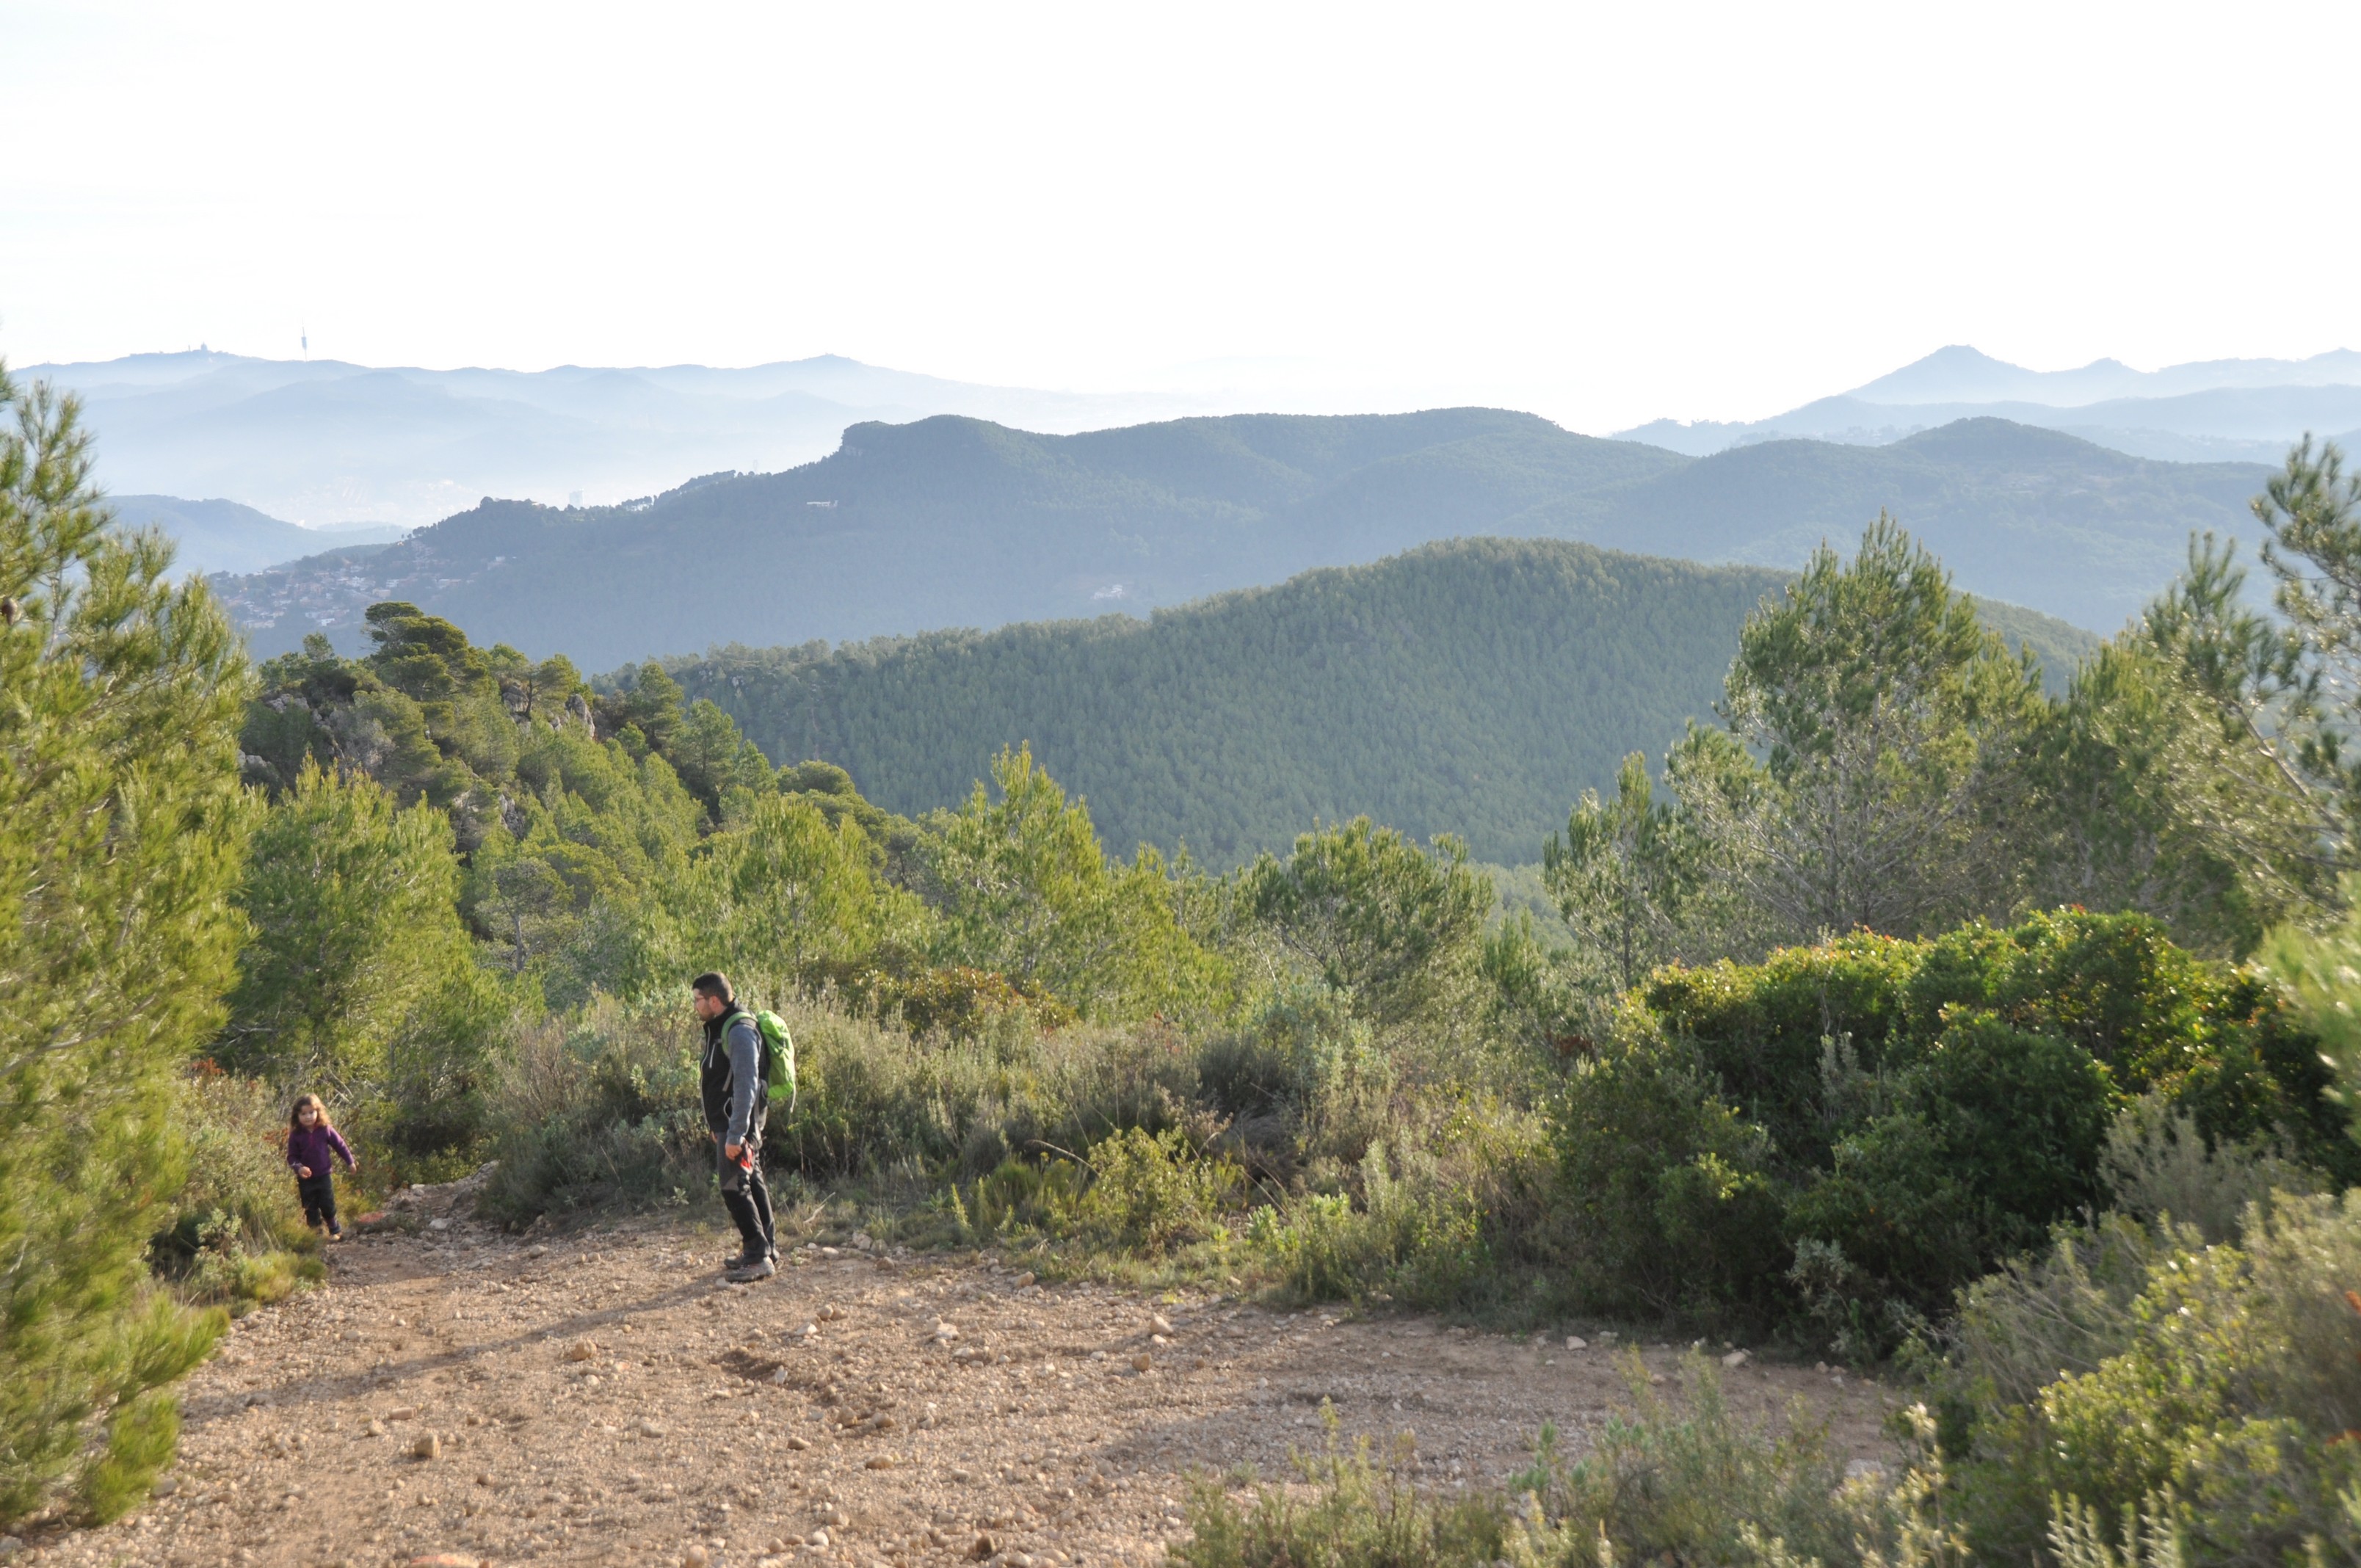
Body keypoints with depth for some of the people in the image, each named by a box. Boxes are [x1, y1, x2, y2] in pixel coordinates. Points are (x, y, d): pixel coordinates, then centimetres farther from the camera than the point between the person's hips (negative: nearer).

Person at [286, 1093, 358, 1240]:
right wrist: (299, 1168, -23)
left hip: (324, 1176, -1)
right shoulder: (295, 1135, -8)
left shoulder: (326, 1130, -7)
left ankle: (335, 1231, 21)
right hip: (306, 1179, 1)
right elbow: (292, 1157, -4)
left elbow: (340, 1145, 4)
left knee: (328, 1206, 3)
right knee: (310, 1209, 6)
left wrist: (350, 1162, 11)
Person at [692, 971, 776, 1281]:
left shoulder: (740, 1031, -19)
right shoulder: (720, 1028, 13)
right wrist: (719, 1128, 20)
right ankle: (766, 1249, 21)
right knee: (752, 1185, 14)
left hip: (739, 1126, -10)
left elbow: (746, 1086, -24)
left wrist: (735, 1134, -25)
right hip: (728, 1124, 10)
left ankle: (759, 1257, -8)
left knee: (735, 1188, -11)